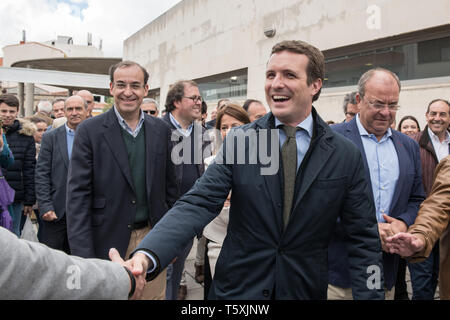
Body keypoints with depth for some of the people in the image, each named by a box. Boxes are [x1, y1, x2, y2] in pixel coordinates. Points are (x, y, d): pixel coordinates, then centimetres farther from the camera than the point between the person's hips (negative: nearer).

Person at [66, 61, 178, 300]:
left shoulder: (161, 130, 4)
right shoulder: (89, 130, -7)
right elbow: (78, 195, -9)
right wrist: (83, 255, -14)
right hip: (108, 242, -2)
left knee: (155, 294, 12)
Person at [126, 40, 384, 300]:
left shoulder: (347, 156, -7)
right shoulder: (239, 140, -7)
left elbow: (363, 239, -3)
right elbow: (200, 203, -15)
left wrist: (371, 295, -12)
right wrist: (147, 254, -29)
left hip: (306, 290, 0)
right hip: (237, 287, 1)